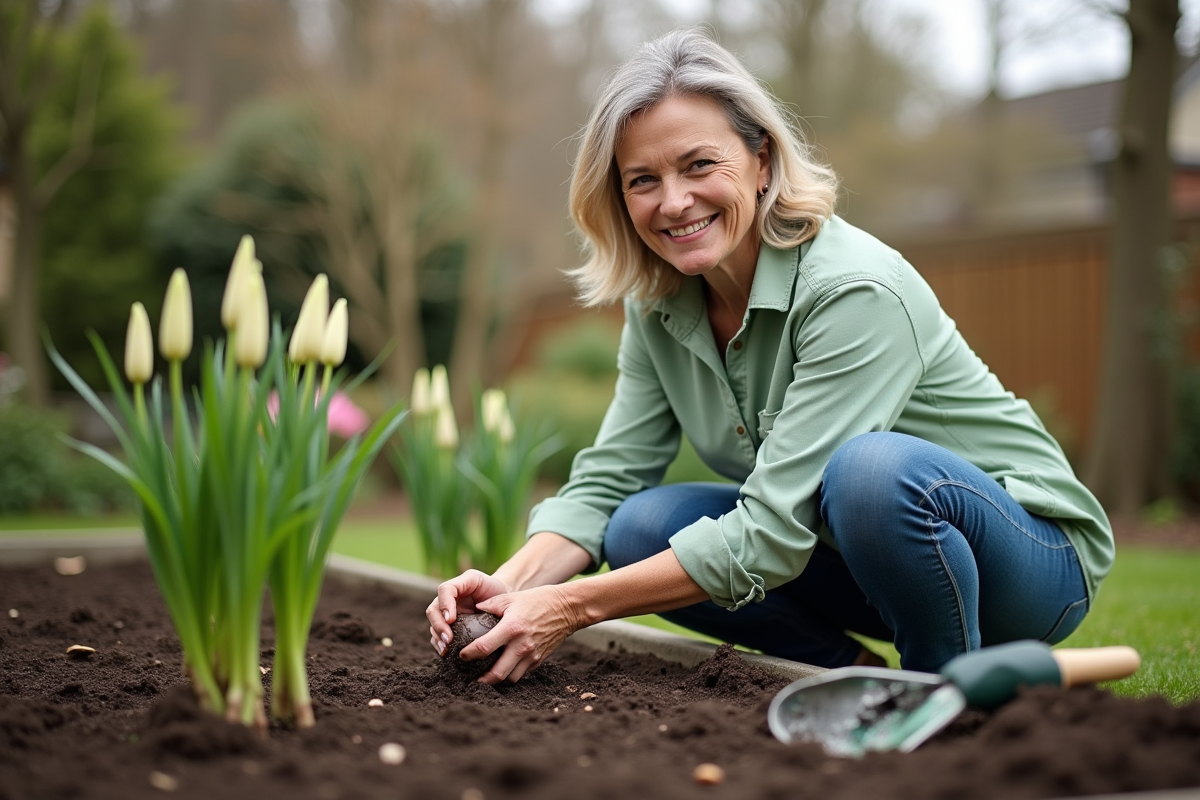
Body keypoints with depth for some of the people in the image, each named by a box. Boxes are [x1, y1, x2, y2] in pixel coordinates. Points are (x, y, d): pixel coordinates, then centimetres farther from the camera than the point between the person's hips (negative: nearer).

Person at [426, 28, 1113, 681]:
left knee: (873, 469, -38)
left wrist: (573, 608, -30)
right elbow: (606, 480, -7)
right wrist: (513, 585, -26)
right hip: (843, 544, 6)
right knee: (641, 527, -13)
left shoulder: (856, 291, -29)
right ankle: (859, 674, 1)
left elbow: (769, 535, -31)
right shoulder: (659, 304, -5)